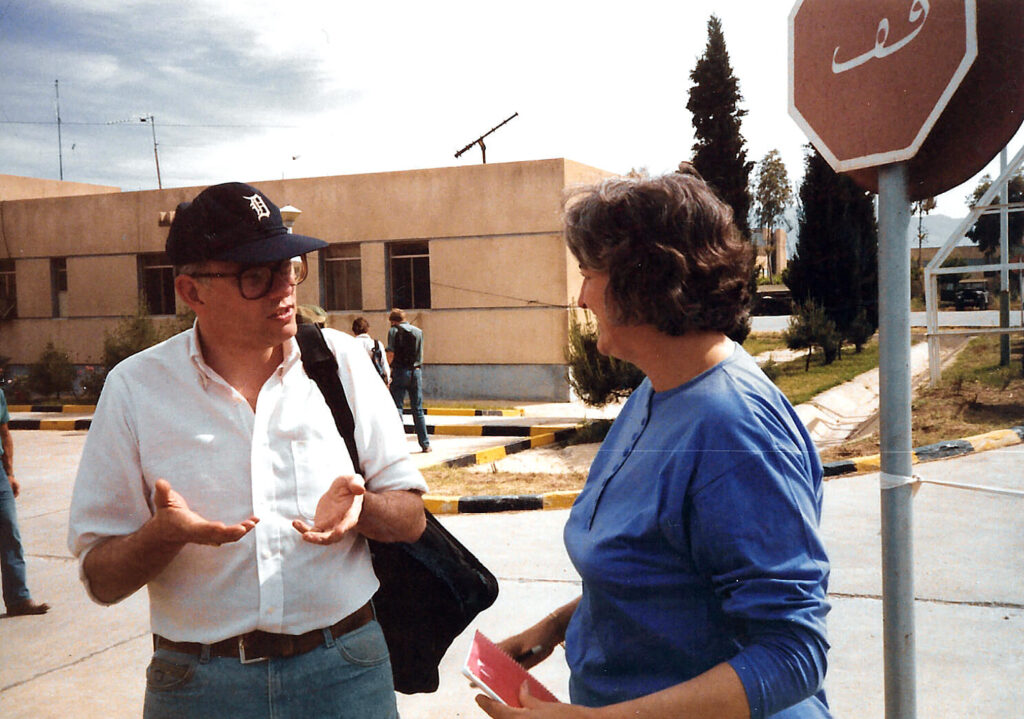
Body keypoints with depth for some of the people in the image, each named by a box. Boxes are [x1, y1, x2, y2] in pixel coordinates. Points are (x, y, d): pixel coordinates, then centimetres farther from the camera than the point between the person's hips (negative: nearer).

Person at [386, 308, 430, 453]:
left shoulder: (394, 331, -2)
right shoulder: (418, 331, 10)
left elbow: (391, 354, -10)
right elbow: (421, 355, 9)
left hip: (400, 371, -3)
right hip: (416, 371, 4)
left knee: (397, 407, 0)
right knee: (417, 409, 11)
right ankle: (425, 444, 13)